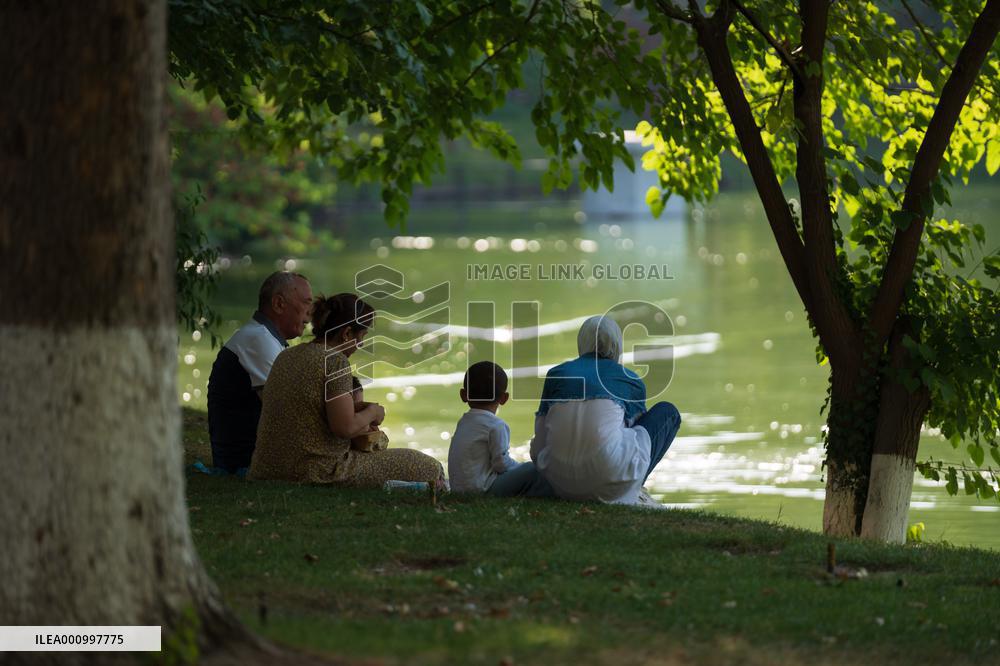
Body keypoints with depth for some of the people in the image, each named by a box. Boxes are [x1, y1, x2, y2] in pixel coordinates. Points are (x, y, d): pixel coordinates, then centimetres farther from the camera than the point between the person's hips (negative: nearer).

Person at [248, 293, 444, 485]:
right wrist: (371, 413, 0)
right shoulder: (335, 362, -15)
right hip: (319, 476, -9)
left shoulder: (285, 357, 10)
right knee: (429, 469, 1)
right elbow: (346, 427, -19)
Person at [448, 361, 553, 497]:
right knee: (533, 471, -9)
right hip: (482, 488, -8)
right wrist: (520, 468, 5)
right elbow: (501, 463, -14)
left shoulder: (463, 422, 15)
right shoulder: (497, 425, -11)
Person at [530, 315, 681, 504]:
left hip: (561, 484, 4)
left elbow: (537, 449, 14)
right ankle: (628, 492, 12)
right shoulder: (632, 381, 13)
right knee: (667, 411, 21)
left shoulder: (555, 374, 15)